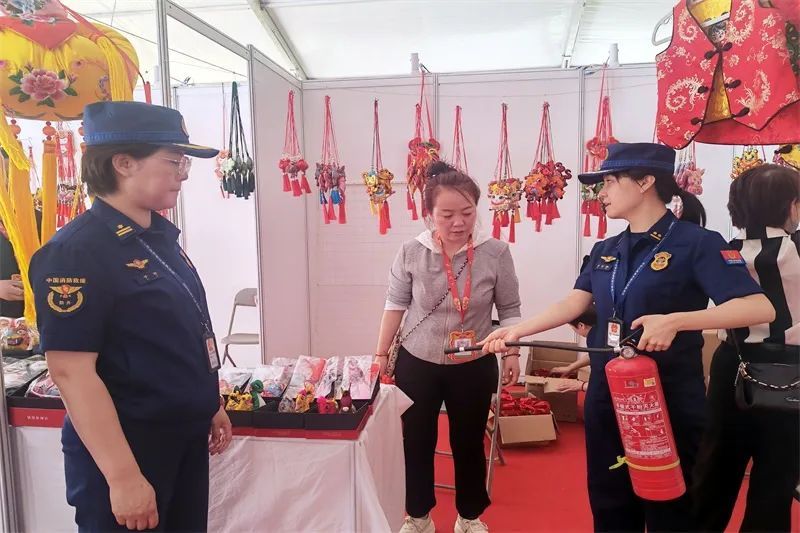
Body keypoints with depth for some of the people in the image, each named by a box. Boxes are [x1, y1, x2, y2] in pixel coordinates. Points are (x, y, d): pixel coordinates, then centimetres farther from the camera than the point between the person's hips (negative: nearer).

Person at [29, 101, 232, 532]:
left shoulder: (159, 237, 6)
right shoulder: (77, 251, -20)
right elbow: (71, 371, -23)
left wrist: (211, 406, 17)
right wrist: (123, 477, -23)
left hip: (185, 440, 8)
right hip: (125, 453, -8)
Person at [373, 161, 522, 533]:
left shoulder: (496, 253, -12)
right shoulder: (411, 253, -11)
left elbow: (509, 308, -1)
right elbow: (396, 304, 0)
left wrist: (512, 352, -4)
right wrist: (381, 353, 3)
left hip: (474, 366, 0)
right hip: (416, 363, 1)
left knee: (469, 444, 15)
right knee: (416, 443, 14)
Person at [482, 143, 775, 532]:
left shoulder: (696, 242, -12)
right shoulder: (605, 250, 8)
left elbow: (760, 308, -21)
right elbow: (574, 303, 1)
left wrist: (675, 320, -32)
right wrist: (517, 330, -9)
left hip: (669, 397, -6)